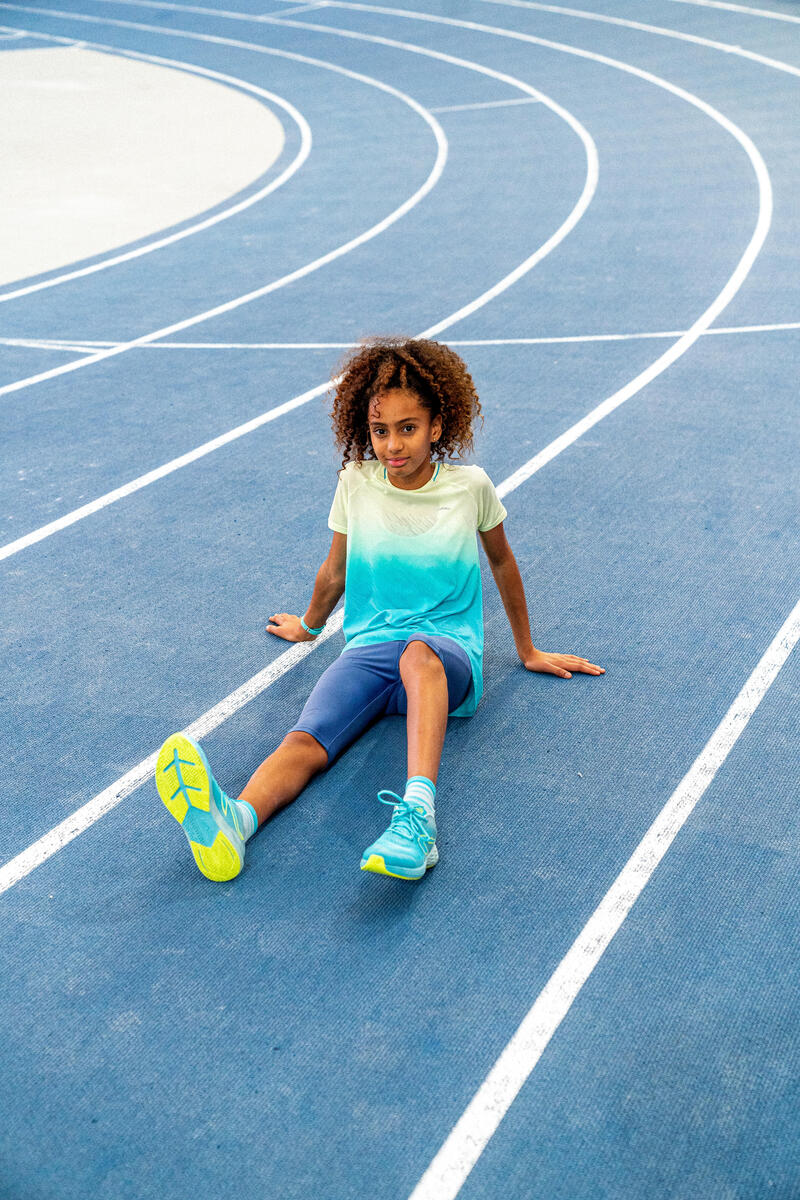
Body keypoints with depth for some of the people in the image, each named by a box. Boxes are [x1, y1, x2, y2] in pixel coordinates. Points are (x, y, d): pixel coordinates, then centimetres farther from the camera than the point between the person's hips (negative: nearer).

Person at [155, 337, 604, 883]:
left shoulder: (471, 487, 2)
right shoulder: (356, 483, 6)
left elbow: (502, 561, 19)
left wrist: (528, 650, 27)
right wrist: (309, 625, 38)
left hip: (449, 654, -2)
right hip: (368, 649, 2)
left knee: (418, 653, -43)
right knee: (306, 741, -31)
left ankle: (418, 814, -61)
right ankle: (234, 820, -60)